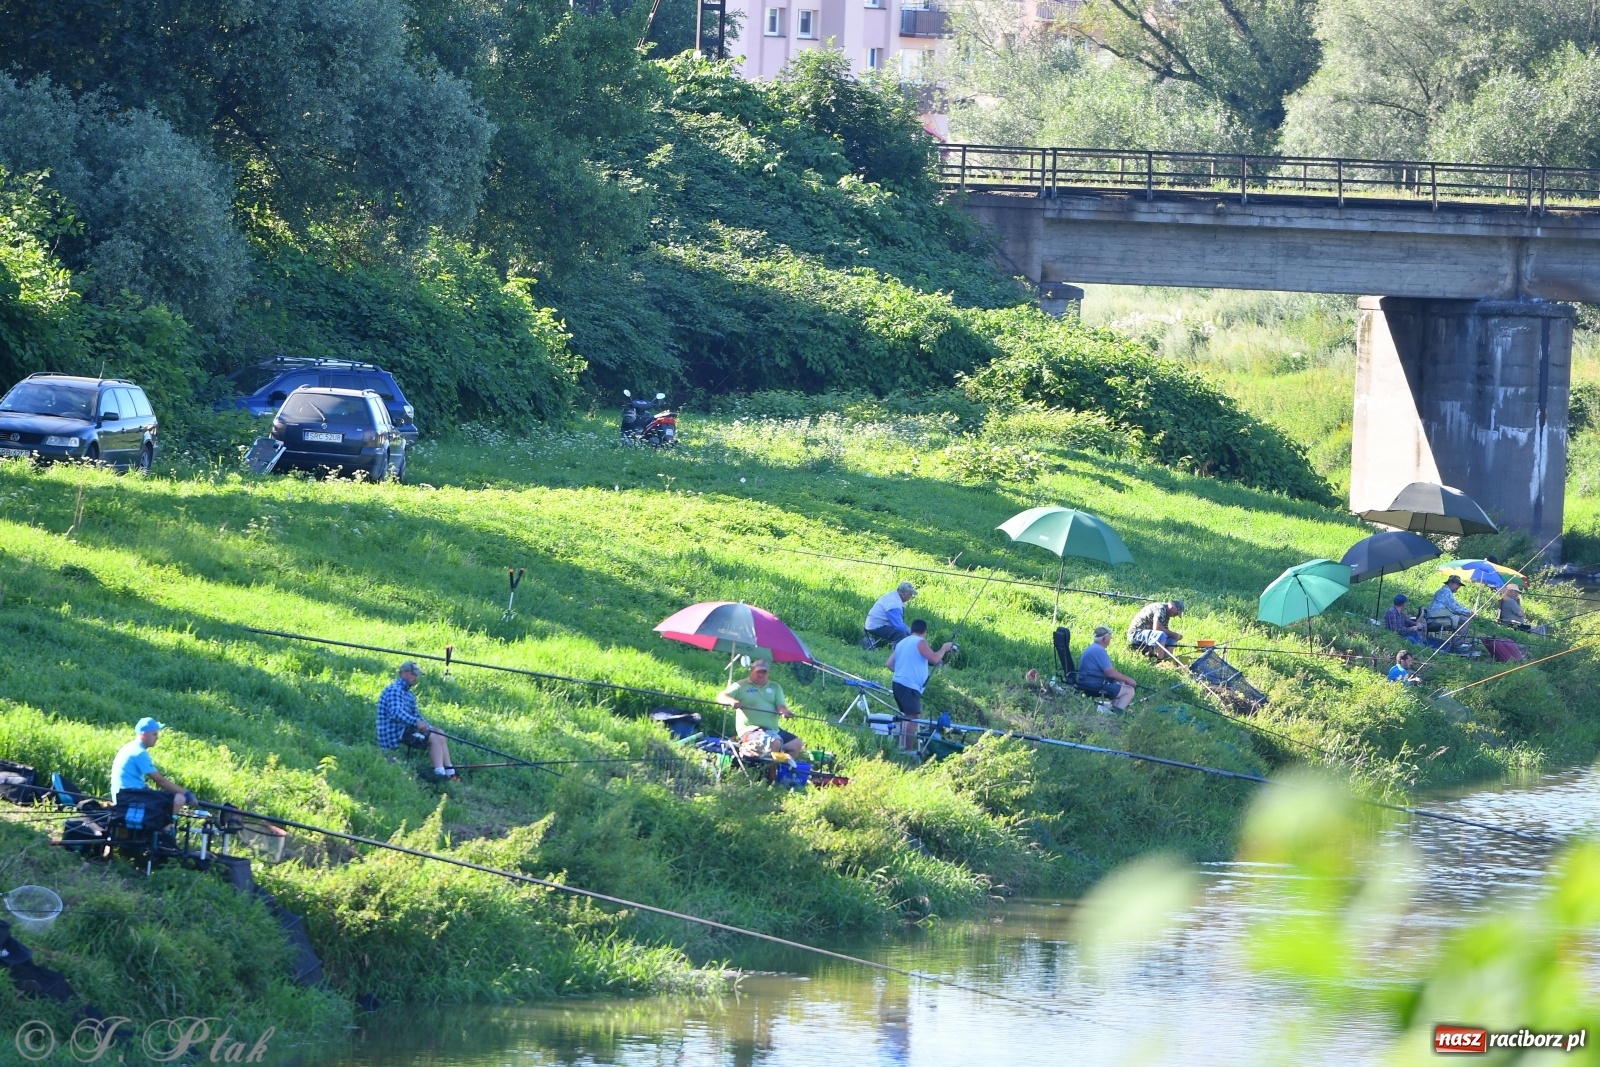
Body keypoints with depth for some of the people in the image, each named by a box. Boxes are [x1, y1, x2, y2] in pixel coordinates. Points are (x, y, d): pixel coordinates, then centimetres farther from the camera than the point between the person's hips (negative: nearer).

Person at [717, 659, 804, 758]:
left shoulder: (775, 687, 16)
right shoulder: (741, 686, 2)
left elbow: (780, 705, 6)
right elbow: (721, 697, -4)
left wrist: (784, 711, -19)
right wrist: (732, 701, -27)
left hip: (774, 730, 6)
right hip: (750, 730, -6)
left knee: (797, 744, -4)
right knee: (774, 743, -31)